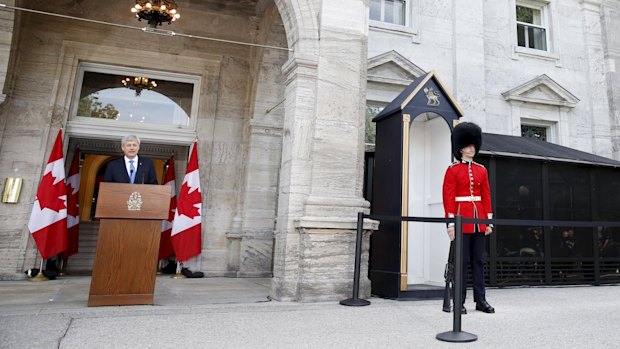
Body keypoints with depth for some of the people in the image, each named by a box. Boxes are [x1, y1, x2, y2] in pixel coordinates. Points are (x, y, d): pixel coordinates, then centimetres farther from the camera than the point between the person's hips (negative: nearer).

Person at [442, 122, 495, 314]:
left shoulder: (482, 170, 13)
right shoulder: (453, 170, -2)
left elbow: (486, 196, 12)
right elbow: (448, 197, -7)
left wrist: (489, 220, 6)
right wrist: (451, 222, -13)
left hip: (479, 220, 5)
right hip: (461, 219, -5)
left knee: (478, 260, 9)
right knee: (462, 261, 0)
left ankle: (480, 300, 17)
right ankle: (459, 302, 8)